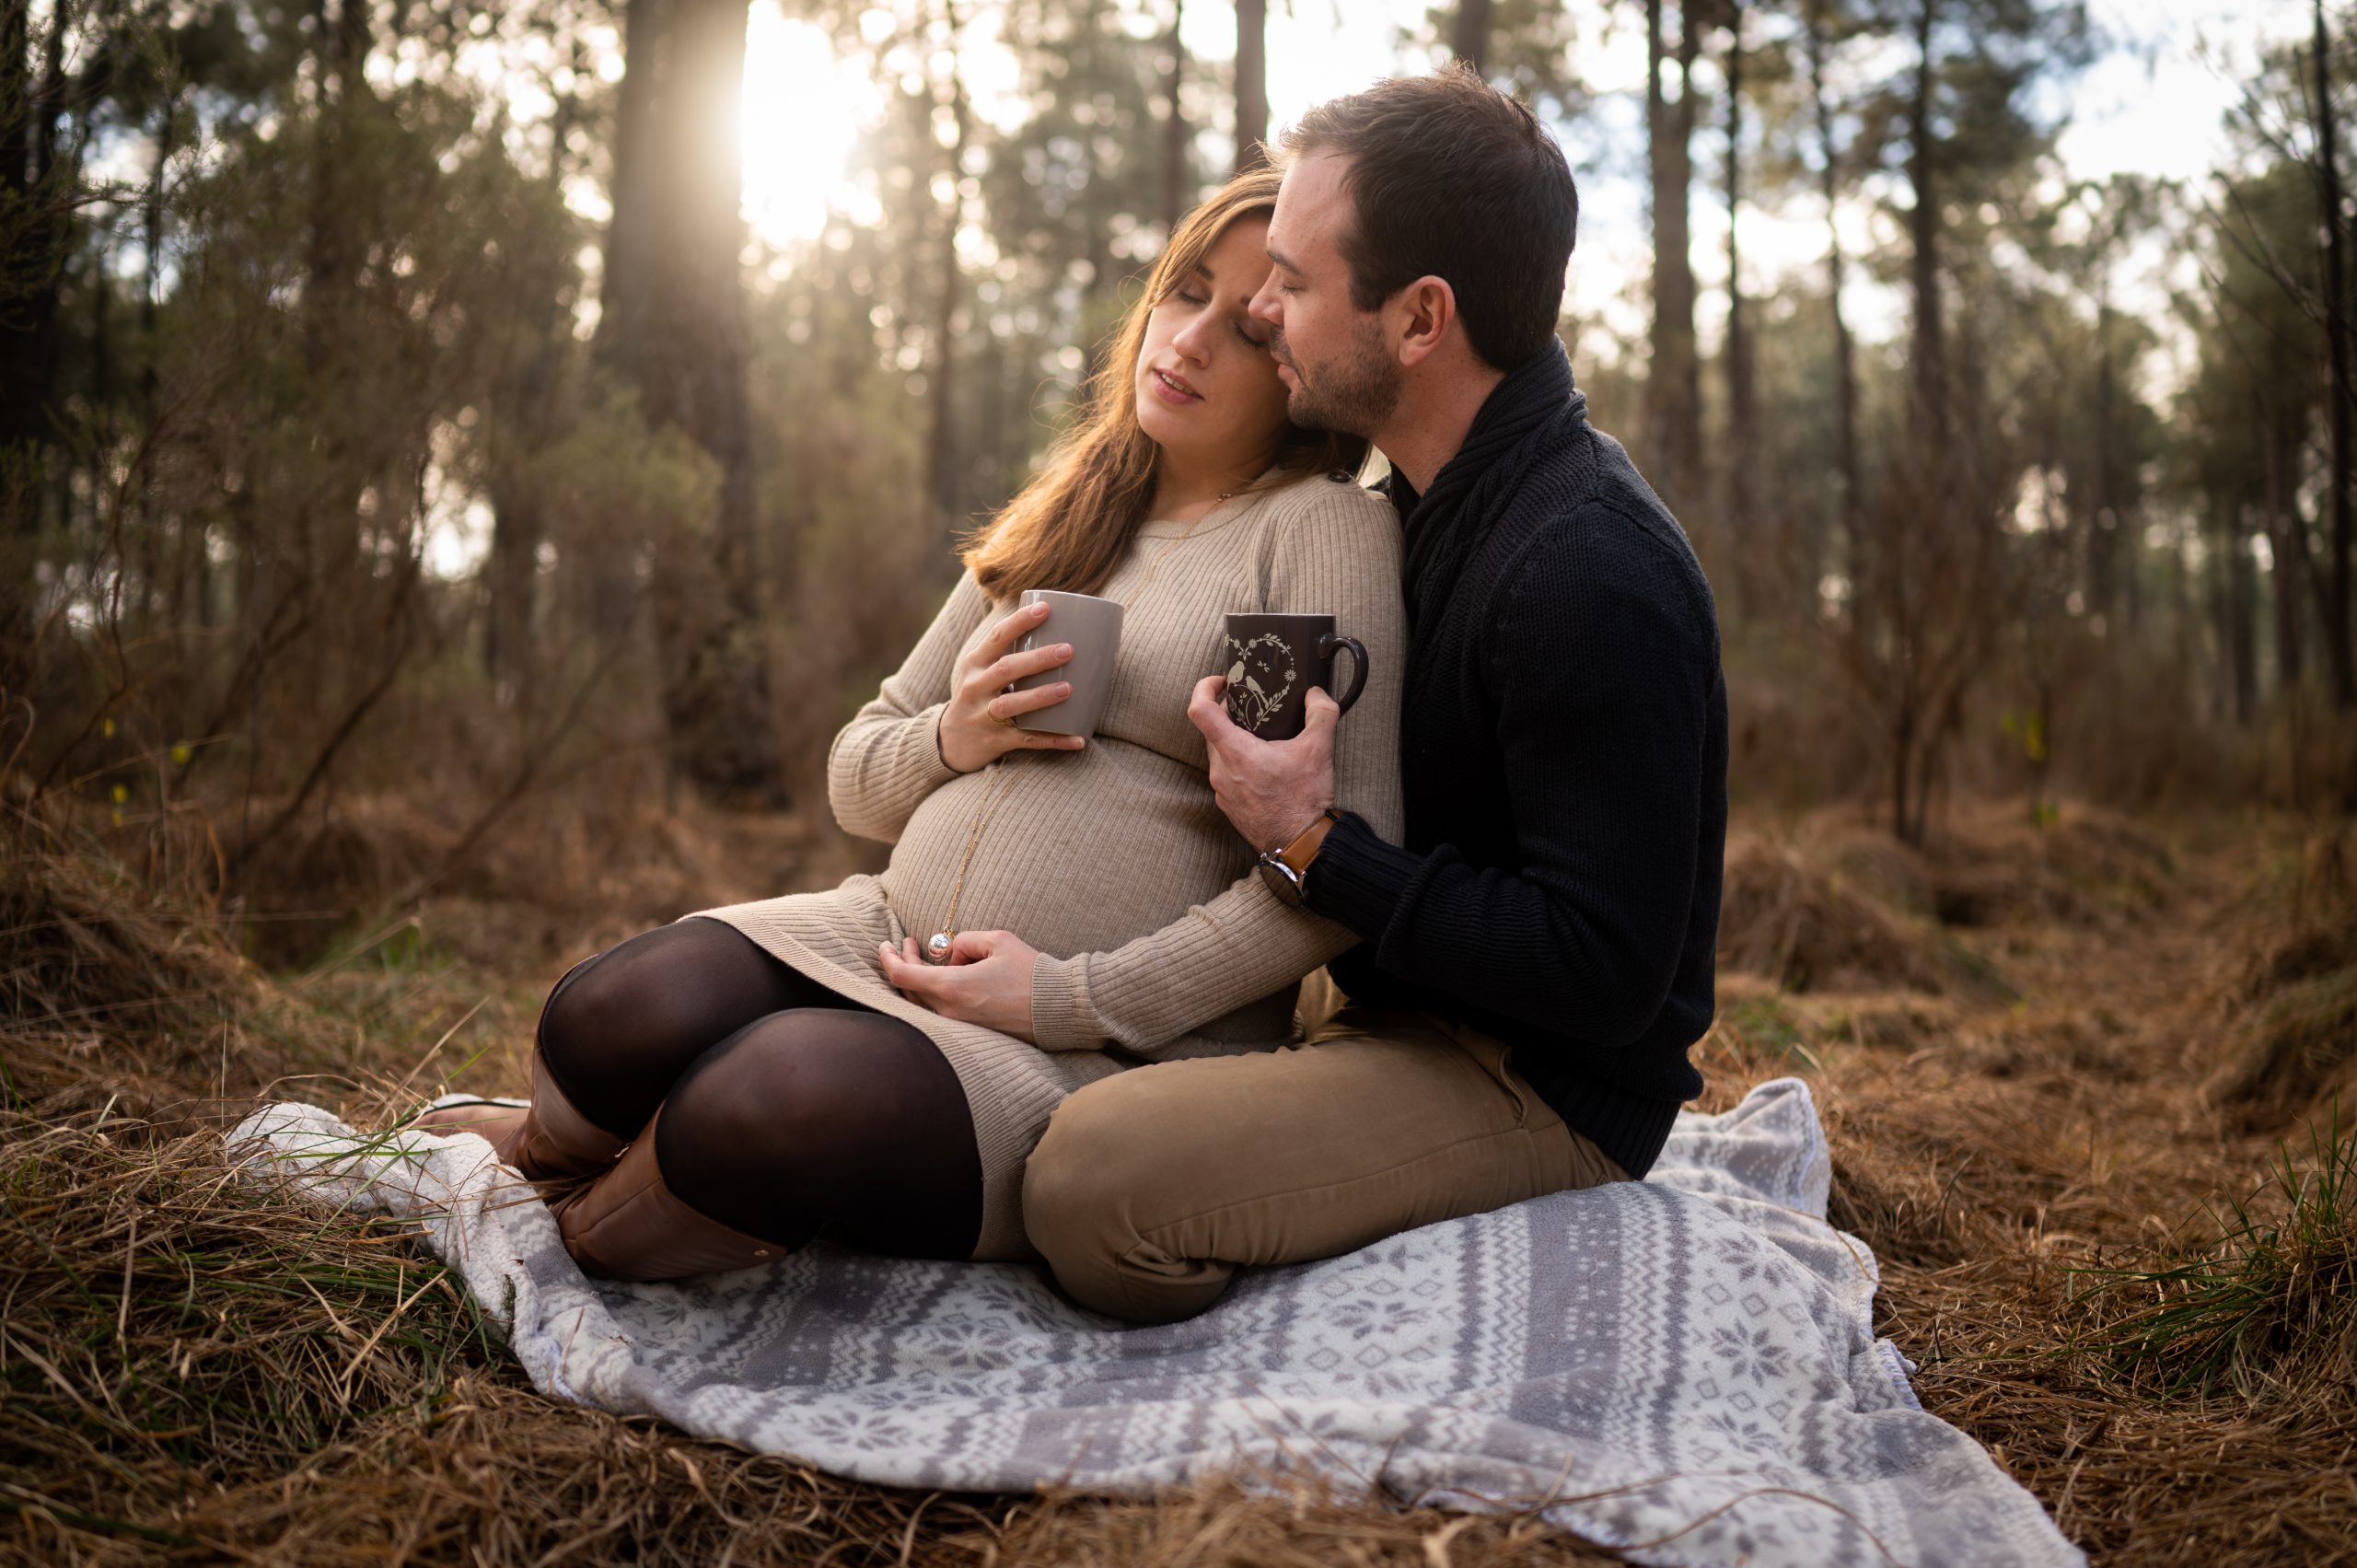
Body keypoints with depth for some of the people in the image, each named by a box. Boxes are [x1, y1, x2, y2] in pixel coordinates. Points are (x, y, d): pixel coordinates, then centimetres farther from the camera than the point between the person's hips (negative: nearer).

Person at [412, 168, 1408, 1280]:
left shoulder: (1324, 529, -2)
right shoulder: (1056, 521, 17)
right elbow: (853, 780, 19)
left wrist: (1068, 998, -15)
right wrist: (950, 739, -5)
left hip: (1104, 1054, -5)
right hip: (886, 938, 5)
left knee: (785, 1098, -33)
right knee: (611, 1018, -24)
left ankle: (577, 1238, 1)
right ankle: (561, 1137, 13)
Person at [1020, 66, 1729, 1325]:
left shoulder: (1590, 577, -25)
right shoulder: (1437, 495, 7)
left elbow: (1604, 977, -26)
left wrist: (1315, 844, -22)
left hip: (1545, 1086, -10)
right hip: (1396, 1012, 10)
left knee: (1091, 1174, -30)